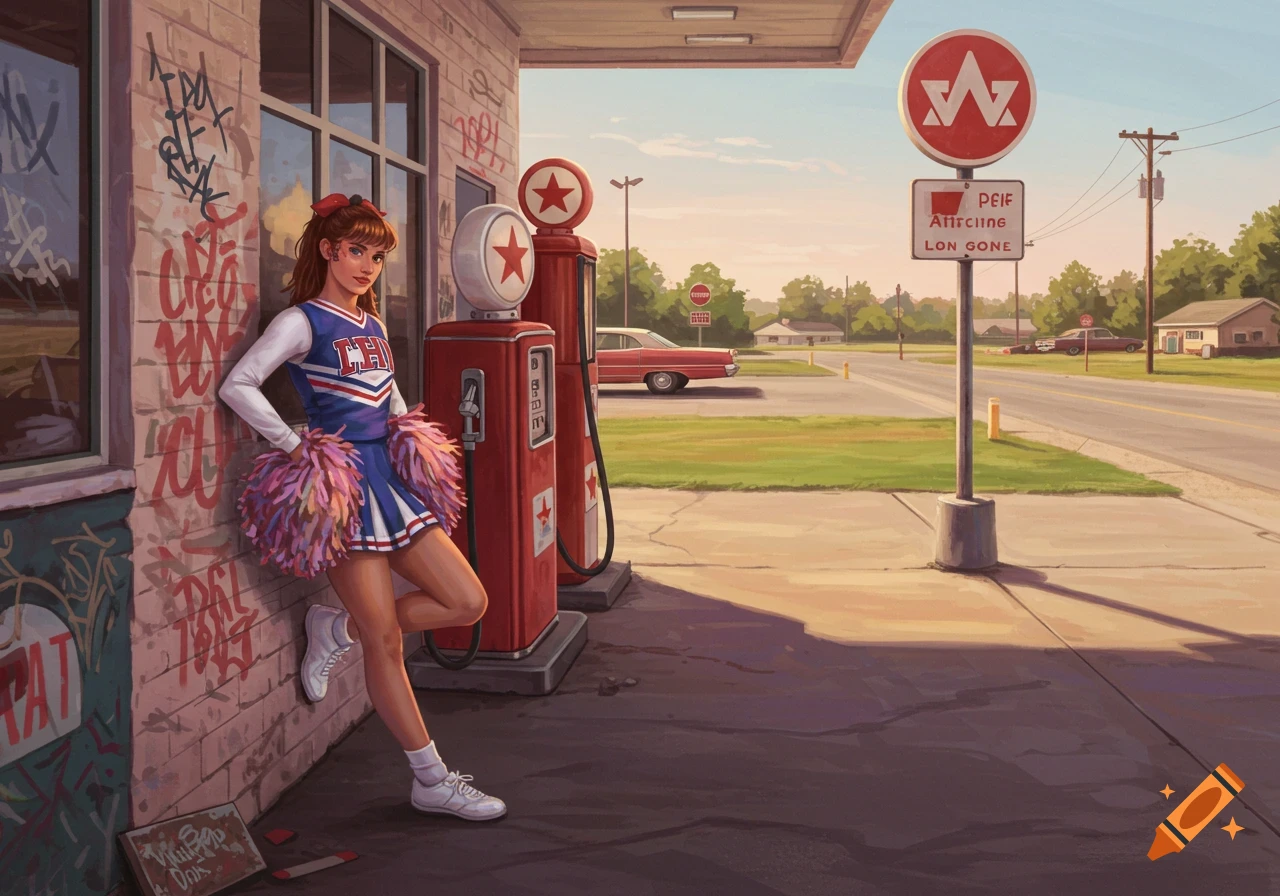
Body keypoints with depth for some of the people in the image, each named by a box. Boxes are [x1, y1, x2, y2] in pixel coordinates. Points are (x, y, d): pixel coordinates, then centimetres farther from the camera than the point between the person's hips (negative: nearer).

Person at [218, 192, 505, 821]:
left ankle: (338, 629, 19)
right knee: (385, 642, -1)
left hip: (389, 477, 8)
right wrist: (295, 447, -17)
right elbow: (237, 385, -16)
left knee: (468, 602, 2)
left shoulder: (372, 324, 16)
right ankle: (432, 782, 9)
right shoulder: (303, 321, -6)